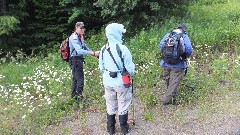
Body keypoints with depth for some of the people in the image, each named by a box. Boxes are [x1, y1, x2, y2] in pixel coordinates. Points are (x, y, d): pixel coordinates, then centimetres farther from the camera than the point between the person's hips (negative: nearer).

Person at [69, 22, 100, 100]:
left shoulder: (80, 37, 11)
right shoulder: (74, 38, -19)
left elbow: (85, 47, 17)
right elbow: (79, 51, -32)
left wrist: (94, 53, 2)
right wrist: (93, 53, -39)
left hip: (79, 60, 10)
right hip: (75, 60, -10)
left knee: (75, 79, 18)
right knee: (80, 79, -8)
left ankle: (74, 96, 30)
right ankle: (79, 97, 0)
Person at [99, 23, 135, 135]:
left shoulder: (103, 49, -2)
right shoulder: (122, 48, -19)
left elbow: (101, 67, 6)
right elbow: (129, 67, -14)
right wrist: (131, 73, 8)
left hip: (108, 81, 5)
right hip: (121, 81, -5)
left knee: (110, 106, 18)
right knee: (123, 106, 13)